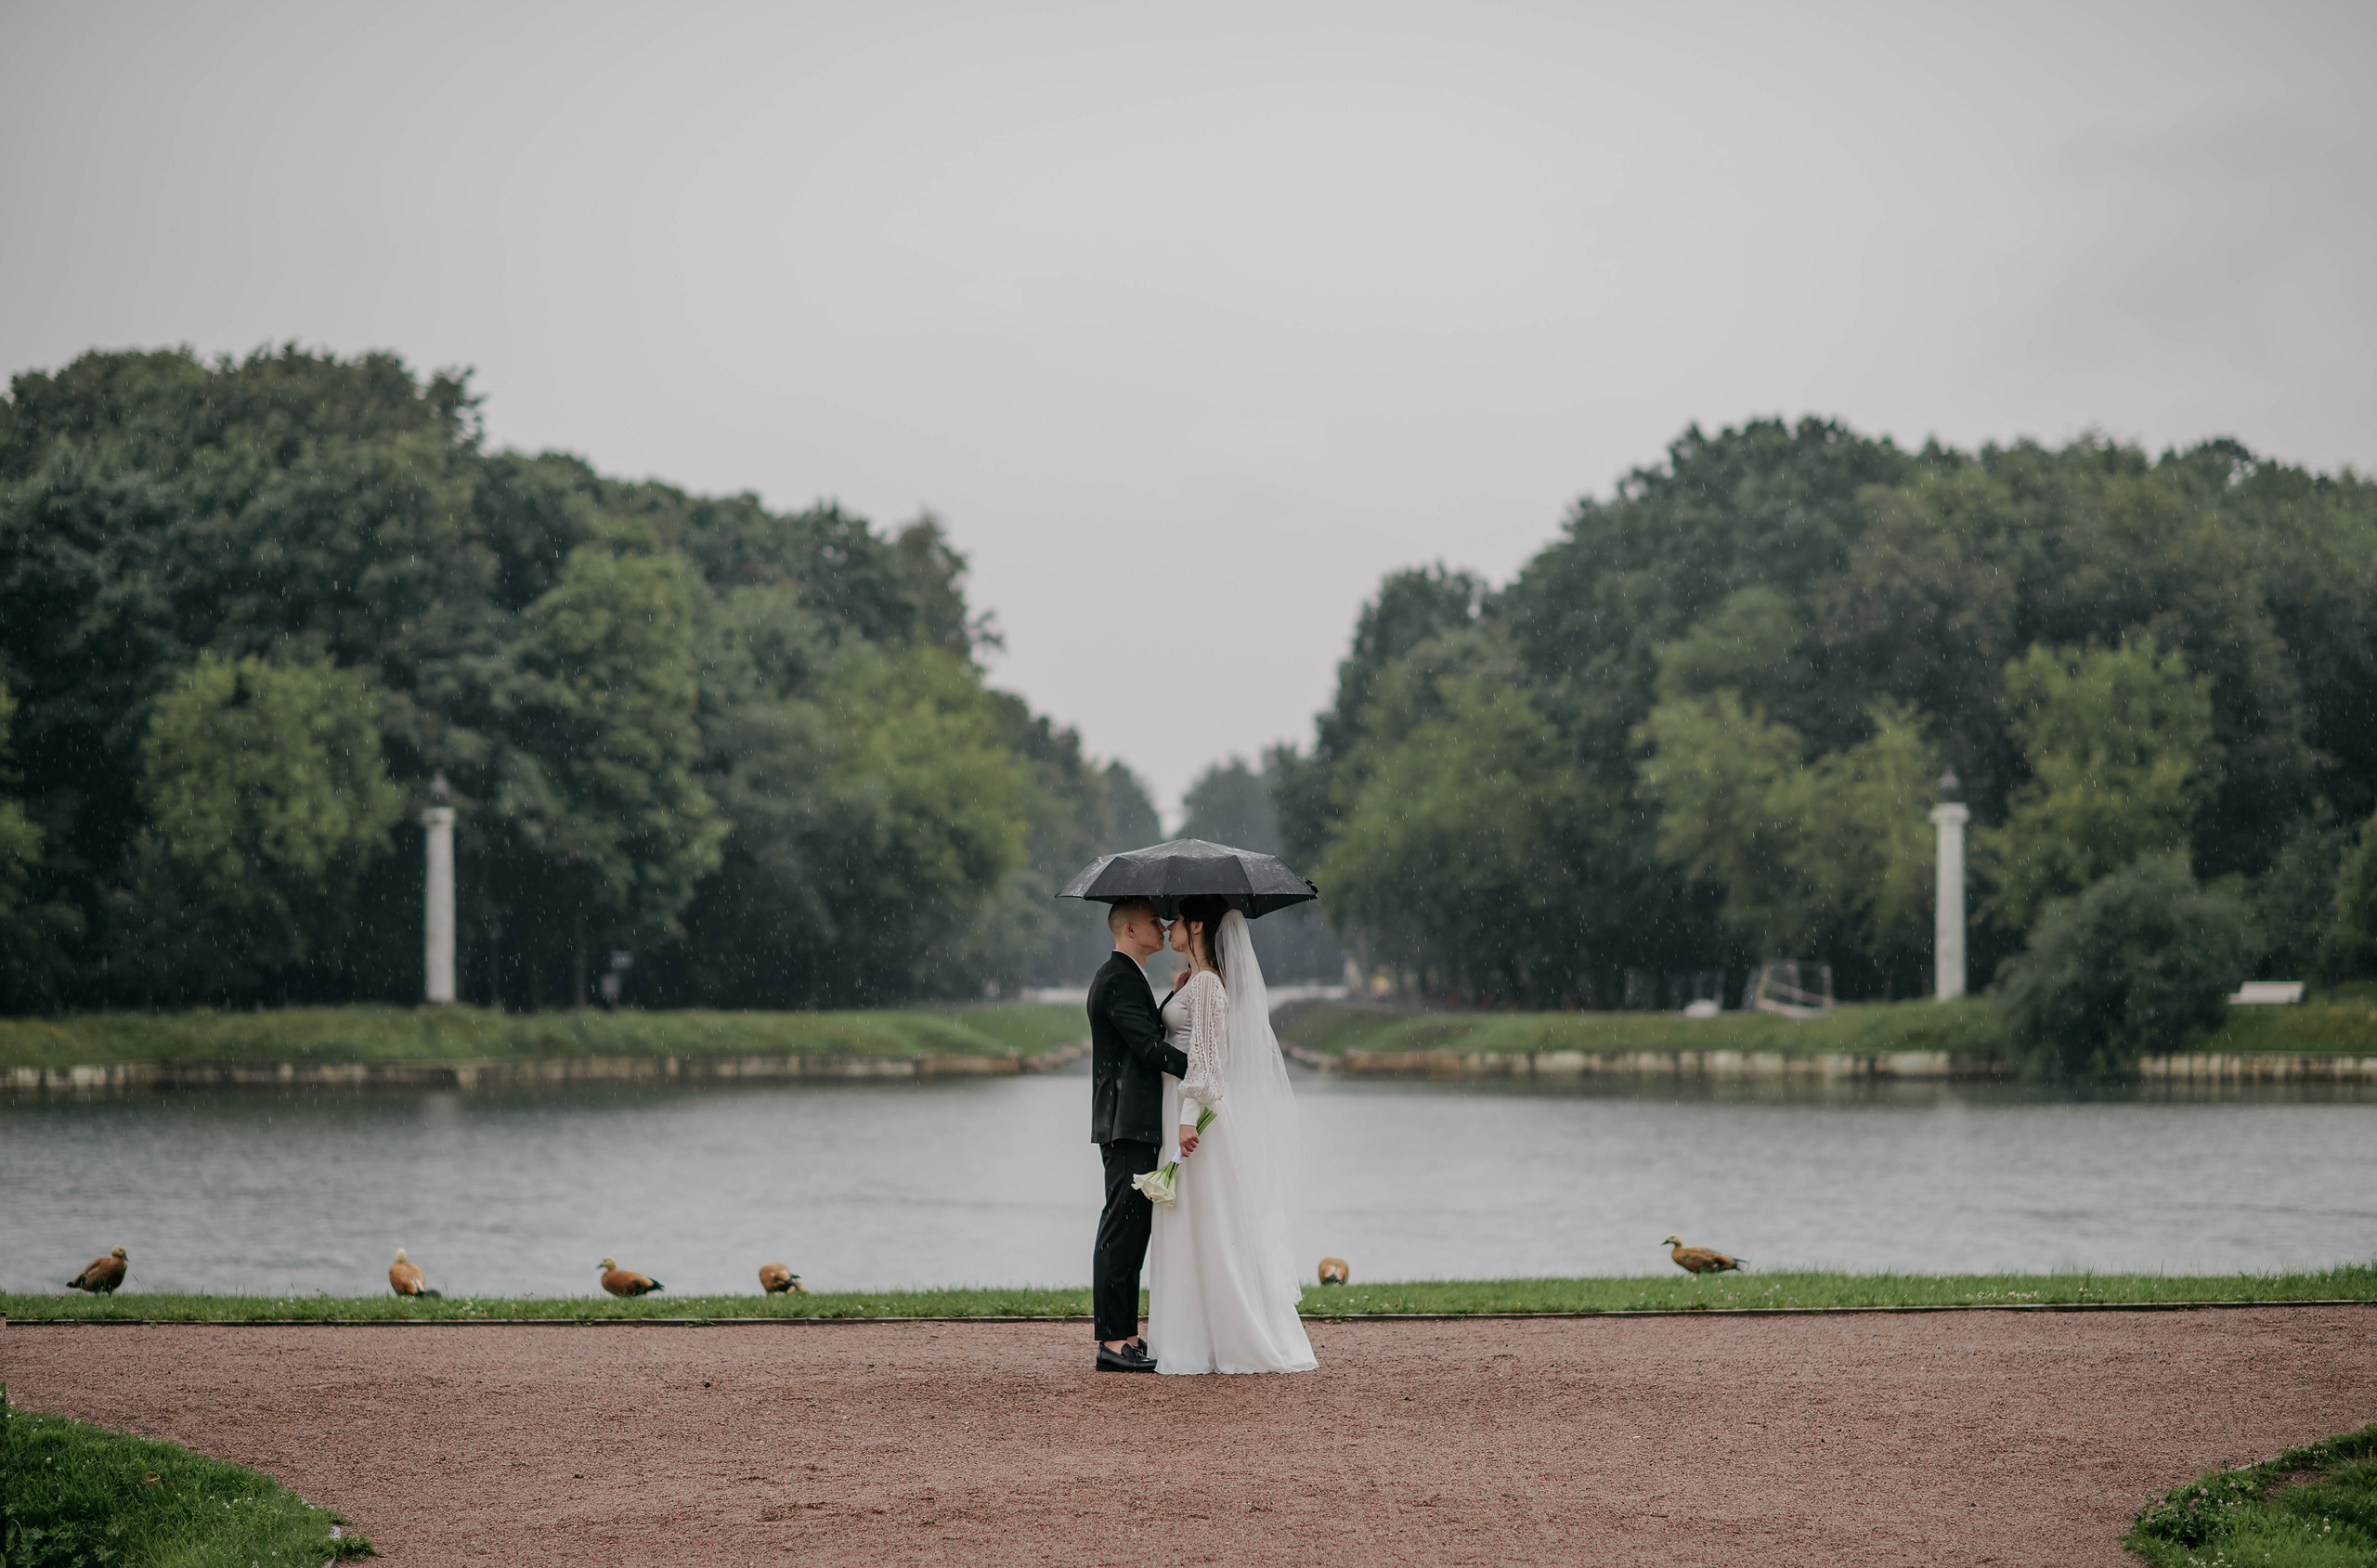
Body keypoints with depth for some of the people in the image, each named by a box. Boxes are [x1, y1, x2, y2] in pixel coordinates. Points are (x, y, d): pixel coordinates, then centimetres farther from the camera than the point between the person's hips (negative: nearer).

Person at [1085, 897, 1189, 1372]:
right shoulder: (1119, 981, -13)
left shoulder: (1127, 978, 22)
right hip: (1129, 1125, -11)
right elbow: (1148, 1046, -22)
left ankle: (1125, 1337, 15)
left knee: (1130, 1234, 11)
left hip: (1136, 1127, 11)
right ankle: (1112, 1342, -10)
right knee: (1121, 1231, -10)